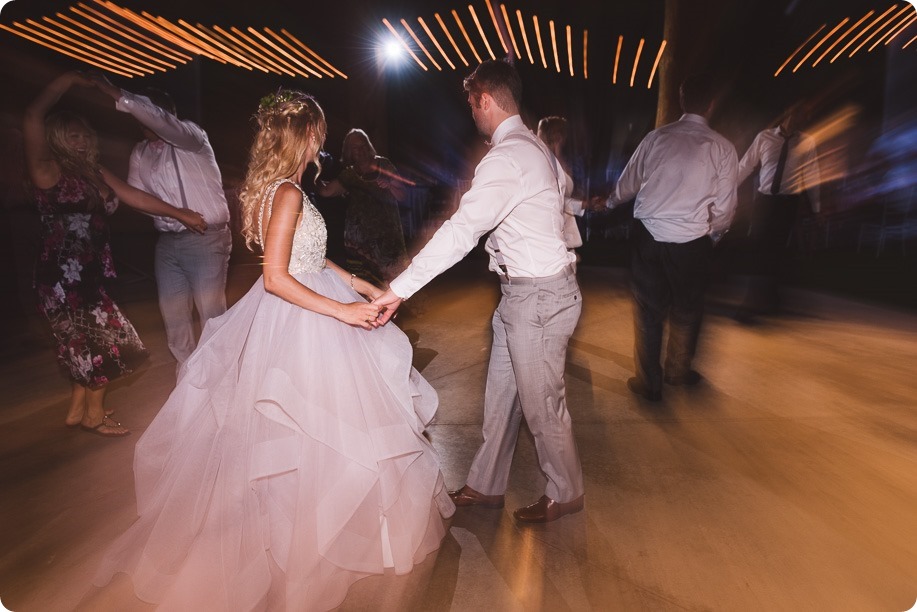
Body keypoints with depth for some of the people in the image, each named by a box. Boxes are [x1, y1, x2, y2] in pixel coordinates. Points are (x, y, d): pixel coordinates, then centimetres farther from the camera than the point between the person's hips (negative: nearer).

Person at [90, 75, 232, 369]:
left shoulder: (191, 136, -6)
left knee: (211, 311, -2)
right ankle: (186, 366, 28)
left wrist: (116, 94, -26)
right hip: (168, 242, 7)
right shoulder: (140, 152, 13)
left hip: (205, 238, -6)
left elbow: (159, 120, -25)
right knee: (173, 312, 11)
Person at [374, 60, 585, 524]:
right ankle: (485, 486, 34)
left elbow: (459, 233, -27)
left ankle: (565, 493, 31)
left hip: (538, 295, -10)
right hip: (523, 291, 10)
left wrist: (399, 290, -25)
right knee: (501, 394, 17)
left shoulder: (507, 158, -20)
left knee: (541, 402, 7)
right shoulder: (532, 146, 12)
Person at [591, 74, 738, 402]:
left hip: (647, 235, 1)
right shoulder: (722, 148, -4)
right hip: (690, 243, -1)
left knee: (648, 310, 13)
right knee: (686, 310, 21)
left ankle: (649, 382, 24)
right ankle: (678, 370, 41)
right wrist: (712, 236, 19)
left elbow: (628, 183, 10)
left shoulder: (656, 137, -1)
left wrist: (609, 202, 31)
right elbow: (724, 208, -2)